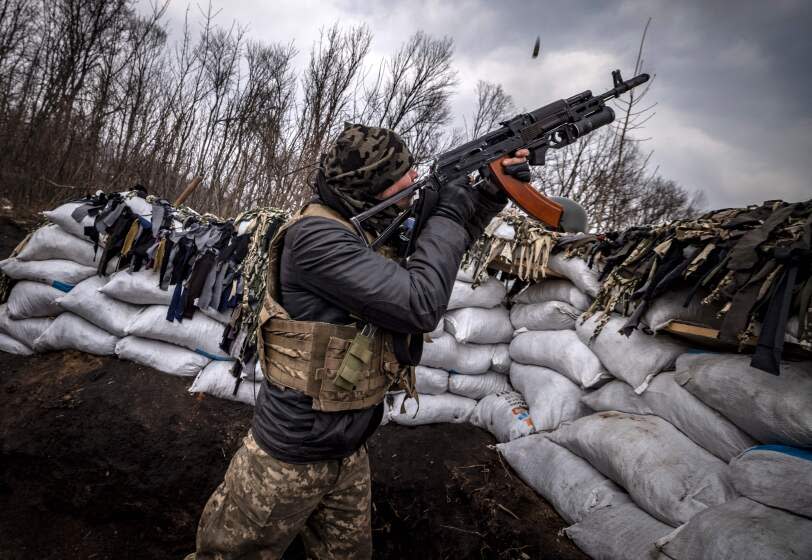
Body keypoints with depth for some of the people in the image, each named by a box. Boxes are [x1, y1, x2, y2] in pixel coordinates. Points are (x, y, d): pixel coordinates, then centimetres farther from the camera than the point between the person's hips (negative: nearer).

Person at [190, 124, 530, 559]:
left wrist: (491, 194, 4)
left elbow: (442, 251, 16)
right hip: (290, 455, -8)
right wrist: (449, 212, -18)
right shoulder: (317, 234, -25)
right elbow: (419, 306, -30)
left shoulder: (366, 229, 4)